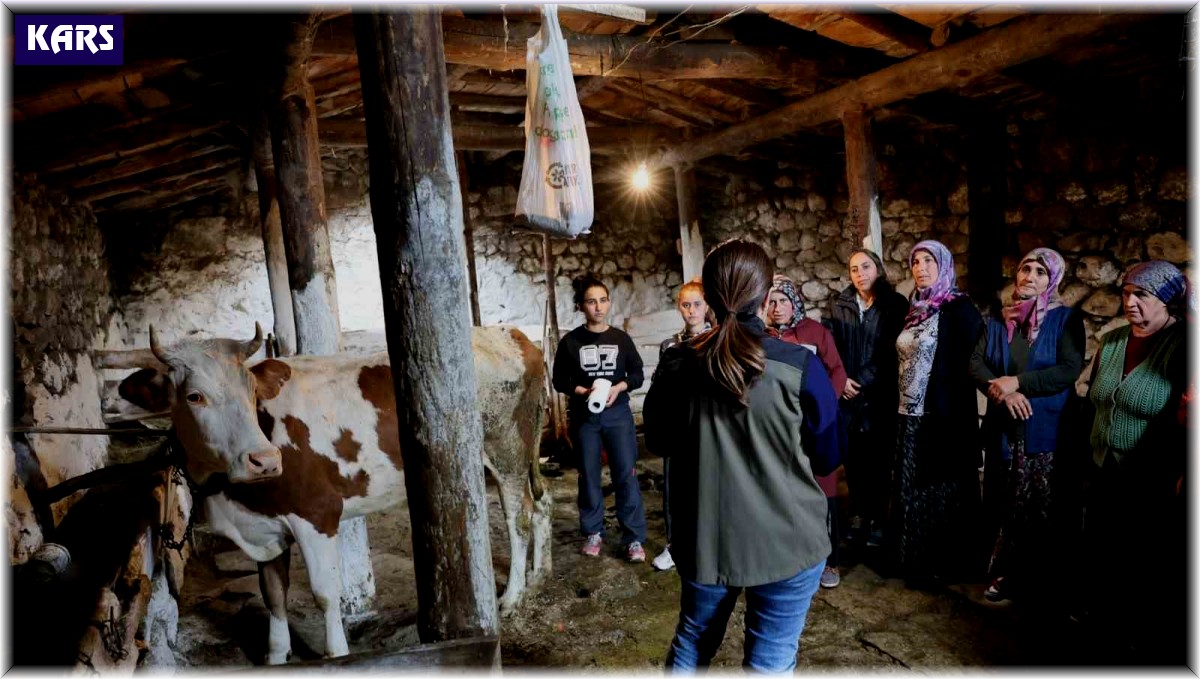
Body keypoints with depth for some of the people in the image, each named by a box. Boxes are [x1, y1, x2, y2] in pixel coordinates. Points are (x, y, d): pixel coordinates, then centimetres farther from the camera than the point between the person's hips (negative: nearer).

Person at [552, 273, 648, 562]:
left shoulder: (621, 338, 2)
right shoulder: (570, 341, -1)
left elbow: (637, 374, 6)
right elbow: (560, 380, 2)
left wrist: (619, 387, -13)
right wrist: (583, 391, -15)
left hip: (618, 414, 0)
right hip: (584, 417, 0)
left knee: (626, 475, -2)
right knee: (588, 476, 9)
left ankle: (634, 538, 7)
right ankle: (593, 532, 25)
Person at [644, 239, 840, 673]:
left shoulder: (676, 365, -7)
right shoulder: (800, 367, -16)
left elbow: (657, 441, 9)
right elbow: (827, 459, -3)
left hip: (703, 538, 3)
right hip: (785, 543, -2)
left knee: (692, 641, 24)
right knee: (771, 661, 13)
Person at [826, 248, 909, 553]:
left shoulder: (896, 304, 0)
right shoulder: (838, 305, 9)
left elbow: (892, 350, -5)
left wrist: (863, 380, -10)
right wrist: (841, 380, -8)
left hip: (881, 395, -2)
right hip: (847, 395, 2)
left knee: (879, 458, 2)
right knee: (852, 457, 5)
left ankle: (878, 518, 14)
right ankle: (858, 514, 20)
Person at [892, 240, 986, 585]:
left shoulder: (959, 308, -10)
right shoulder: (913, 308, 11)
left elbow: (971, 363, -14)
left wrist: (955, 410, -16)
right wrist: (900, 405, 12)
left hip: (943, 415, -7)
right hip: (910, 415, 7)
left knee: (940, 488, 4)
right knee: (913, 488, 14)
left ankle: (944, 563, 19)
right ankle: (917, 558, 28)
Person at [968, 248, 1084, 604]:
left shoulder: (1066, 320, -2)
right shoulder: (998, 320, 9)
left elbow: (1070, 370, -14)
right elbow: (976, 363, 0)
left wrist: (1017, 382, -18)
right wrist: (1003, 392, -16)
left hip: (1045, 430, -3)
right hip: (1002, 426, 3)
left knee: (1040, 507, 3)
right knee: (1004, 503, 9)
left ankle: (1039, 580, 20)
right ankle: (1007, 571, 24)